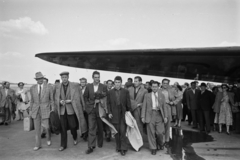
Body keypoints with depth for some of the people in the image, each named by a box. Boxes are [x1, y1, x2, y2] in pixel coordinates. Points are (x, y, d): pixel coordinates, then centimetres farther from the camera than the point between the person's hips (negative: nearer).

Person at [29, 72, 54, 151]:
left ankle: (48, 138, 31)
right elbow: (32, 100, 11)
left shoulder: (49, 87, -5)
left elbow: (52, 99, 0)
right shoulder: (32, 88, 3)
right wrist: (30, 110, 9)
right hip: (36, 110, 3)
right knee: (37, 128, 6)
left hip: (45, 110, -2)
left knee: (47, 127, 0)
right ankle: (38, 145, 20)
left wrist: (52, 110, -4)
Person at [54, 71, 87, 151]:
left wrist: (70, 101, -14)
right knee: (63, 128, 7)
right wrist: (60, 101, -11)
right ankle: (63, 145, 20)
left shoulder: (75, 85, -3)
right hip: (62, 110, 2)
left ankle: (75, 138, 35)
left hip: (71, 109, -2)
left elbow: (78, 98, -3)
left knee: (72, 126, 4)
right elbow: (56, 99, 9)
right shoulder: (57, 87, 6)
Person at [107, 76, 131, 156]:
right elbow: (108, 103, 6)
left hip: (123, 114, -1)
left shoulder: (126, 91, 3)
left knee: (123, 131, -4)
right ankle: (118, 147, 21)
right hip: (114, 115, 2)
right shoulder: (110, 92, 6)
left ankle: (123, 148, 8)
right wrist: (109, 112, -4)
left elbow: (128, 103, 3)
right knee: (117, 132, 8)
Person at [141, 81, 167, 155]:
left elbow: (164, 106, 8)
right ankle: (153, 148, 18)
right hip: (150, 115, 0)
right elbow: (144, 106, 4)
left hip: (159, 115, 1)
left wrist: (165, 116, 1)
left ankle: (161, 143, 31)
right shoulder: (147, 95, 7)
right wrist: (143, 116, -2)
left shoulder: (162, 95, 10)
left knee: (160, 132, 0)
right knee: (151, 133, 2)